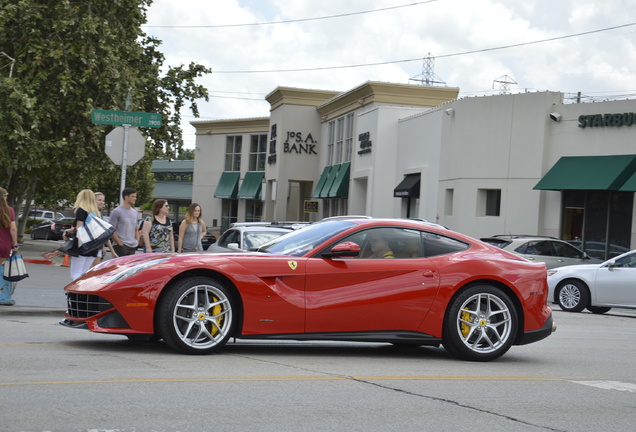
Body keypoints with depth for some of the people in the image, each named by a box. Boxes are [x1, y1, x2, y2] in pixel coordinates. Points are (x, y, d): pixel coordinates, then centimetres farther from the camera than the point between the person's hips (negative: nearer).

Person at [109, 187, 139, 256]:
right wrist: (120, 244, -14)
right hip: (121, 247, -7)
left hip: (133, 248, 7)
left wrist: (137, 241, 9)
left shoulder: (134, 212, 16)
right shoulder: (116, 212, -6)